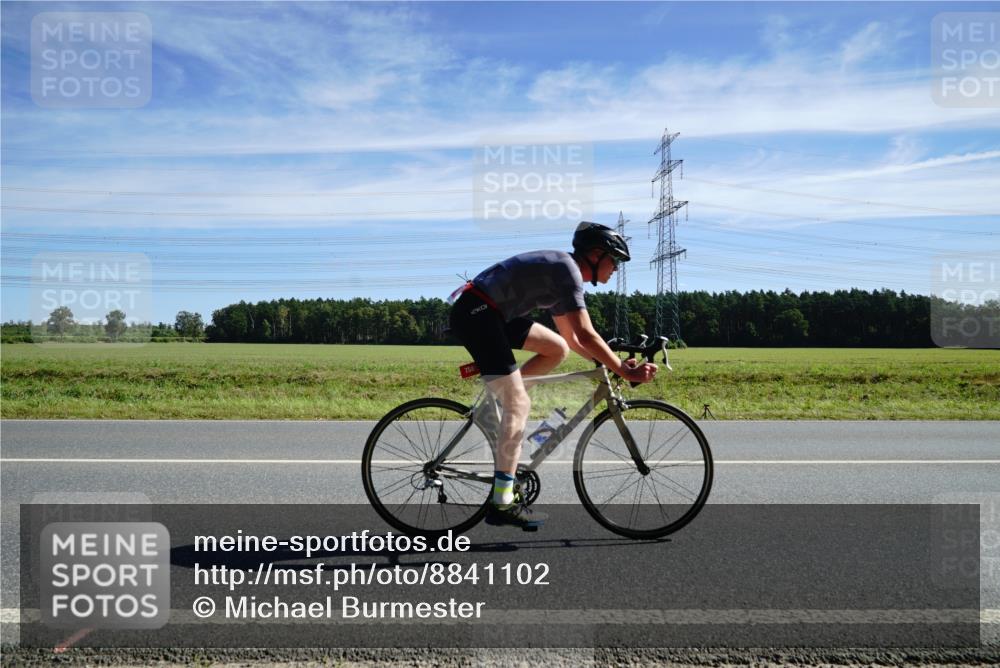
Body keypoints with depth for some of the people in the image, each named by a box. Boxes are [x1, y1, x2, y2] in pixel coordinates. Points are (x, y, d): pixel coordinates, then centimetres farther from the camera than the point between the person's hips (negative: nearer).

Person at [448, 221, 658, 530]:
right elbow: (586, 335, -20)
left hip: (490, 313, 10)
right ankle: (502, 504, -9)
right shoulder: (567, 269, -12)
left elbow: (571, 338, 23)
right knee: (520, 405, -11)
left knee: (557, 349, 10)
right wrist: (624, 371, -15)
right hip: (475, 313, -10)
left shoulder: (560, 268, 18)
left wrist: (611, 362, 16)